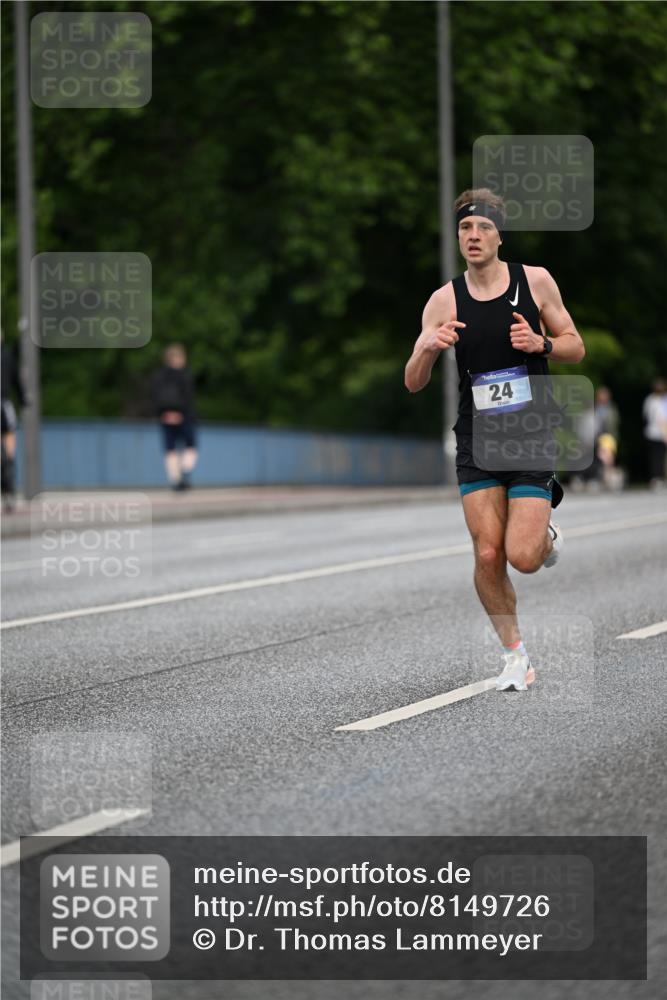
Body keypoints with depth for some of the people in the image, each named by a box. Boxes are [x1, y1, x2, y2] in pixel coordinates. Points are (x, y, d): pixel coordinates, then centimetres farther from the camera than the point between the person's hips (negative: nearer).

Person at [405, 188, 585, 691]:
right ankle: (515, 655, 13)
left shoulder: (535, 281, -2)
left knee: (523, 557, -11)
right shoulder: (445, 300, -1)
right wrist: (429, 347, -20)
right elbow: (413, 382, 1)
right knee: (488, 555, -6)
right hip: (477, 441, 1)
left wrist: (540, 343, -14)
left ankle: (548, 534, 26)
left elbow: (576, 347, 7)